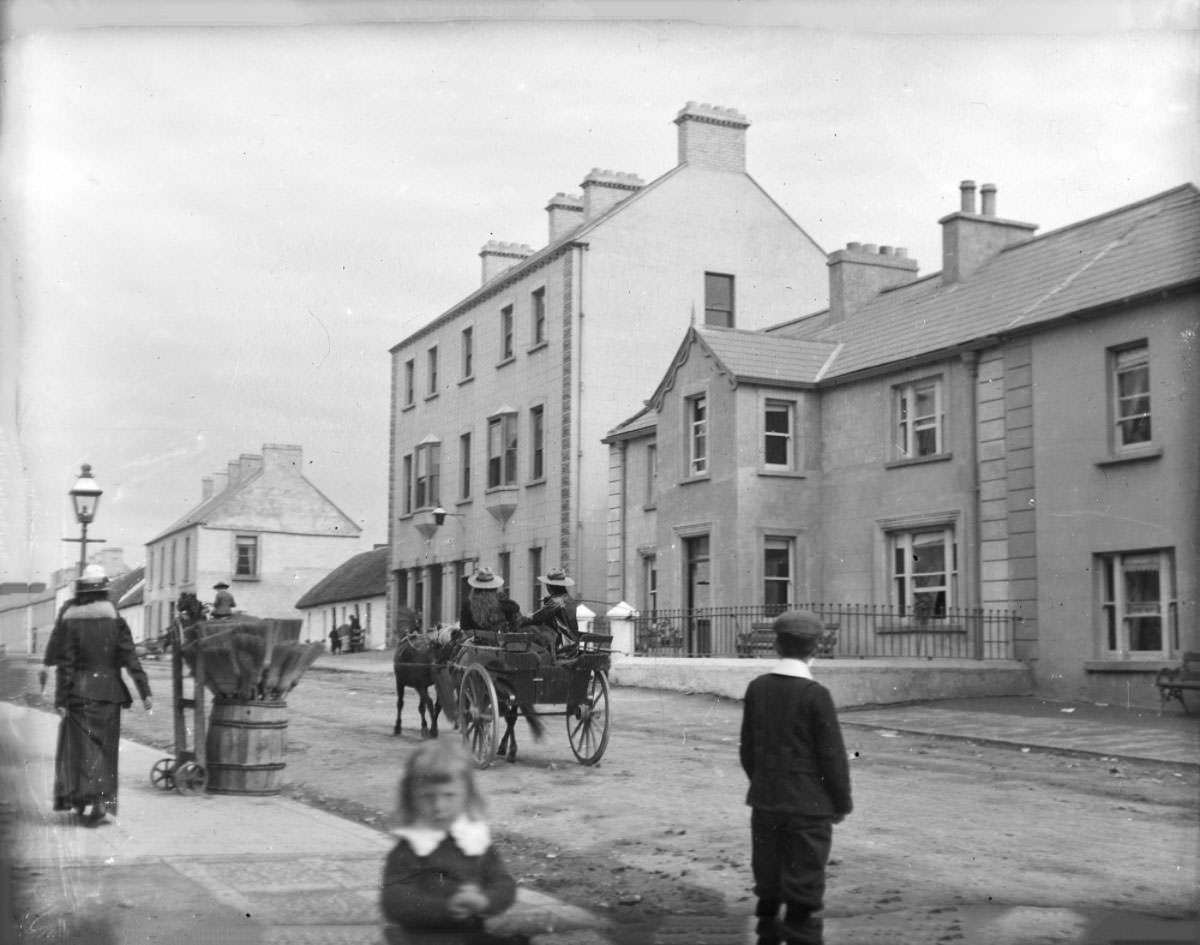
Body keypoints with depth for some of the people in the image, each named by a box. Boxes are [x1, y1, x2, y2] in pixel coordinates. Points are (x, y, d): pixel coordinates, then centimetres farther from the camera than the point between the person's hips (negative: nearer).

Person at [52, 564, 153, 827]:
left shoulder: (69, 621, -6)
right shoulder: (114, 620, -3)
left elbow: (64, 664, -7)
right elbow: (130, 659, -6)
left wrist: (61, 700, -5)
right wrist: (144, 691, -5)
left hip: (79, 694, -1)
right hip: (108, 692, 1)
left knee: (79, 746, 7)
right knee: (104, 750, 10)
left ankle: (80, 799, -4)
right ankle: (102, 802, 4)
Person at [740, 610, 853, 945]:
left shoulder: (756, 688, -1)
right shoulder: (815, 695, -16)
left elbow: (748, 748, 6)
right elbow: (833, 756, -12)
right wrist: (842, 803, 0)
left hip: (765, 802, 5)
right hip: (808, 805, -5)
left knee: (767, 883, 17)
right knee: (804, 888, 4)